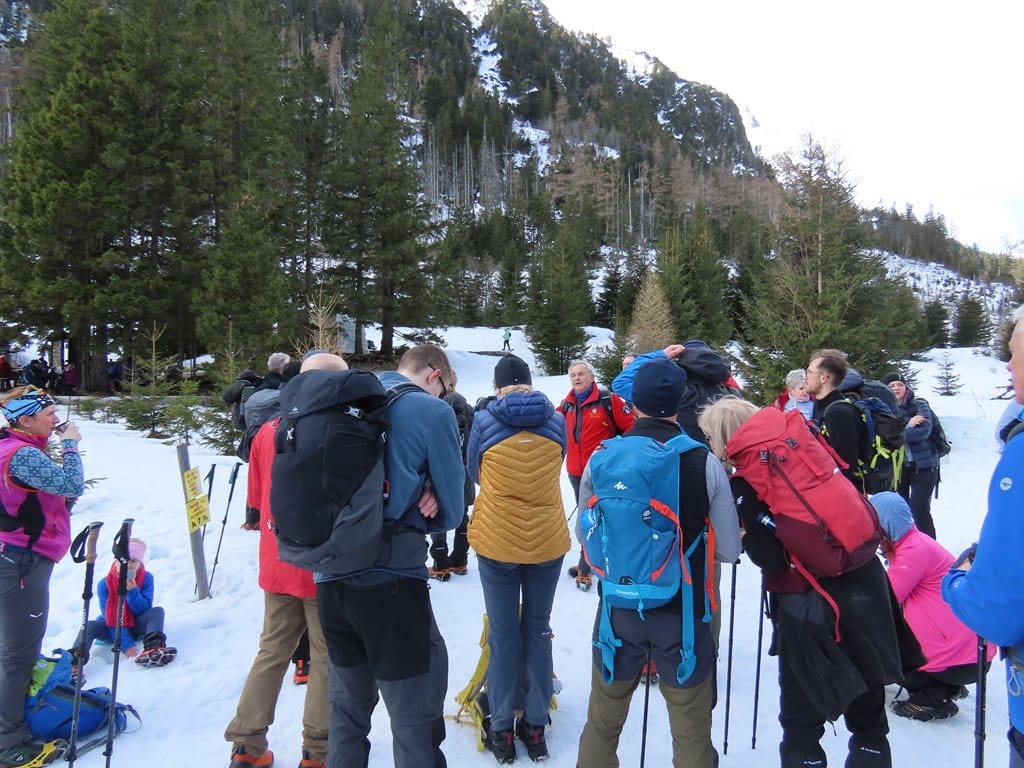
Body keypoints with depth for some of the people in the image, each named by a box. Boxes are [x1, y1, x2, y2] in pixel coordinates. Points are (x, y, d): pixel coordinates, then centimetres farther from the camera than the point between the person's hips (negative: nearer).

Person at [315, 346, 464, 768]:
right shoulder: (432, 410, -6)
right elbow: (451, 510, -3)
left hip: (331, 578, 6)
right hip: (392, 583, -6)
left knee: (347, 710, 23)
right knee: (415, 723, 8)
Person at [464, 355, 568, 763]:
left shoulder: (484, 421, -7)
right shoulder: (555, 420, -1)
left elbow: (474, 474, 8)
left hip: (497, 542, -2)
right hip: (548, 541, 2)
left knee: (502, 634, 8)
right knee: (537, 629, 14)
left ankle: (502, 729, 18)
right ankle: (535, 725, 22)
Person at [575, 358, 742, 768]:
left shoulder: (602, 458, -9)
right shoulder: (705, 463, -14)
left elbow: (583, 535, 4)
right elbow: (729, 551, -6)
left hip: (618, 608, 2)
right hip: (684, 611, -1)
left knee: (603, 721, 21)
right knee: (691, 732, 17)